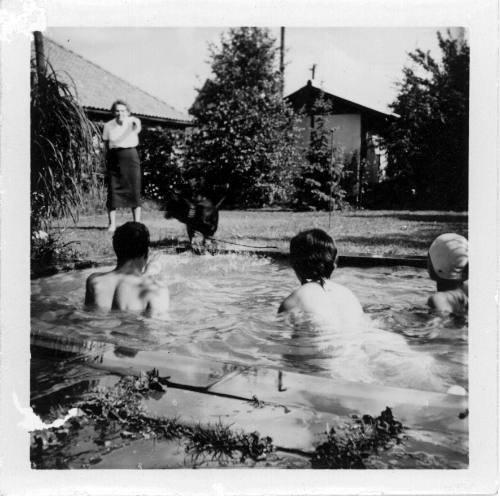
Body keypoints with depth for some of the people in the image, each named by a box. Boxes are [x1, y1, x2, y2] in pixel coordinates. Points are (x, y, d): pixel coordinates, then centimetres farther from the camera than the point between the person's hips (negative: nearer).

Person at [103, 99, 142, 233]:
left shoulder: (132, 122, -1)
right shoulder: (108, 126, 4)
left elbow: (137, 128, -24)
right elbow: (105, 146, 9)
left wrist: (137, 125, -47)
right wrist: (106, 162, 1)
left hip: (130, 156, -1)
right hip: (114, 158, 1)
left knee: (134, 190, -1)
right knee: (112, 190, -4)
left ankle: (137, 223, 5)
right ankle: (112, 224, 0)